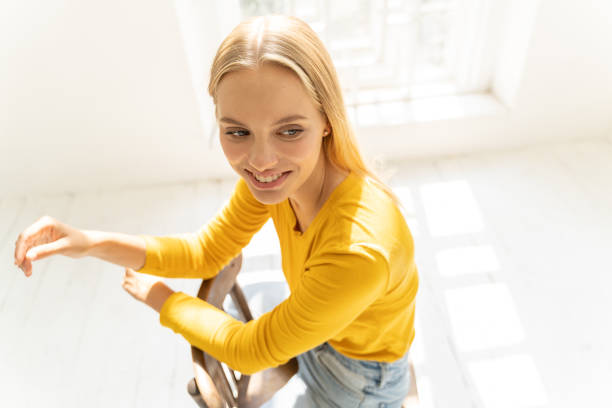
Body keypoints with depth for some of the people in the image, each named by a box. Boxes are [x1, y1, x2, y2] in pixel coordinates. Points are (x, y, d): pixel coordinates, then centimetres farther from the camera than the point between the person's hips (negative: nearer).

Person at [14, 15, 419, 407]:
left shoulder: (361, 249, -44)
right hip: (317, 336, 5)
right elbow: (204, 252, -10)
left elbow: (250, 351, -29)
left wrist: (158, 297, -14)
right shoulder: (273, 173, -22)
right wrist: (92, 242, -24)